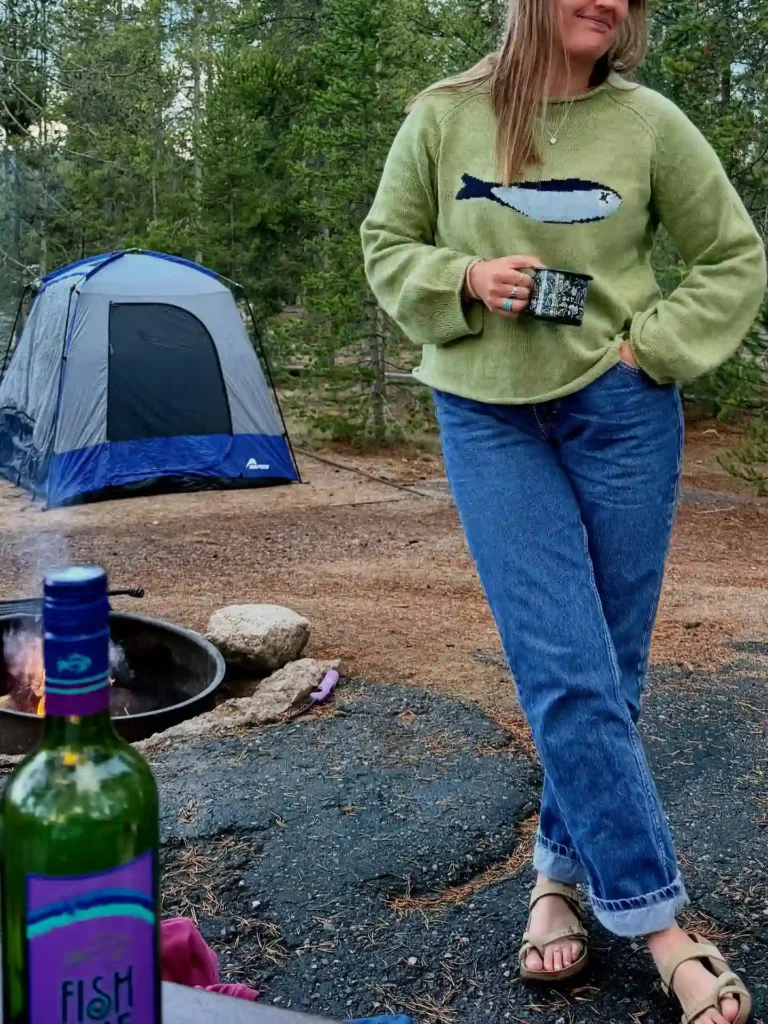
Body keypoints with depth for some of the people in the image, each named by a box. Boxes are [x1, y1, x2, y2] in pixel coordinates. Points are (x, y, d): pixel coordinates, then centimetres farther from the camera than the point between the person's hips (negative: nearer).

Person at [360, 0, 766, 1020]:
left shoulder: (648, 122, -2)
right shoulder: (444, 116, -1)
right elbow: (389, 248, 8)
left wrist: (651, 349, -6)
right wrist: (465, 280, -11)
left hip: (620, 413, 1)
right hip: (487, 419, 0)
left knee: (608, 667, 7)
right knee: (564, 672, -8)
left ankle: (563, 873, 28)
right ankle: (657, 917, 3)